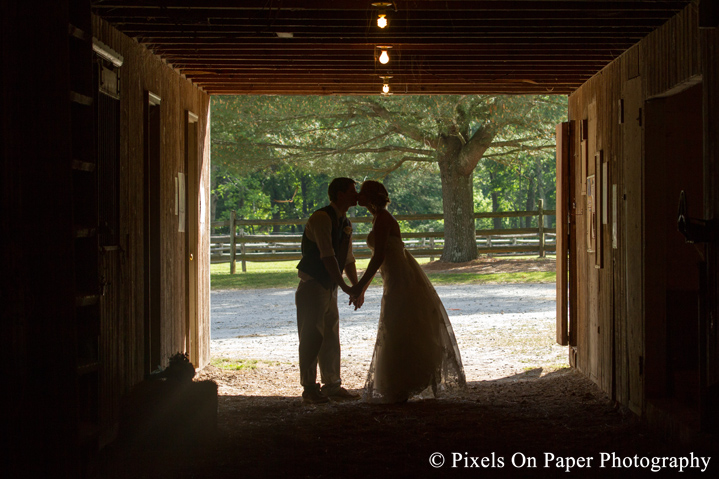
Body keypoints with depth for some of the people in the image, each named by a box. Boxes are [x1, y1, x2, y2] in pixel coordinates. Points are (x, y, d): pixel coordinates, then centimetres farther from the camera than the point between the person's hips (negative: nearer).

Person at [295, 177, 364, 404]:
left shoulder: (345, 223, 11)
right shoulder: (321, 218, -17)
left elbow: (348, 260, 16)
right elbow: (327, 256, -25)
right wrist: (345, 287, -28)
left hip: (329, 287, 9)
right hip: (313, 285, -9)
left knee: (331, 338, 12)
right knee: (311, 338, -5)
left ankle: (332, 385, 20)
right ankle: (310, 389, 1)